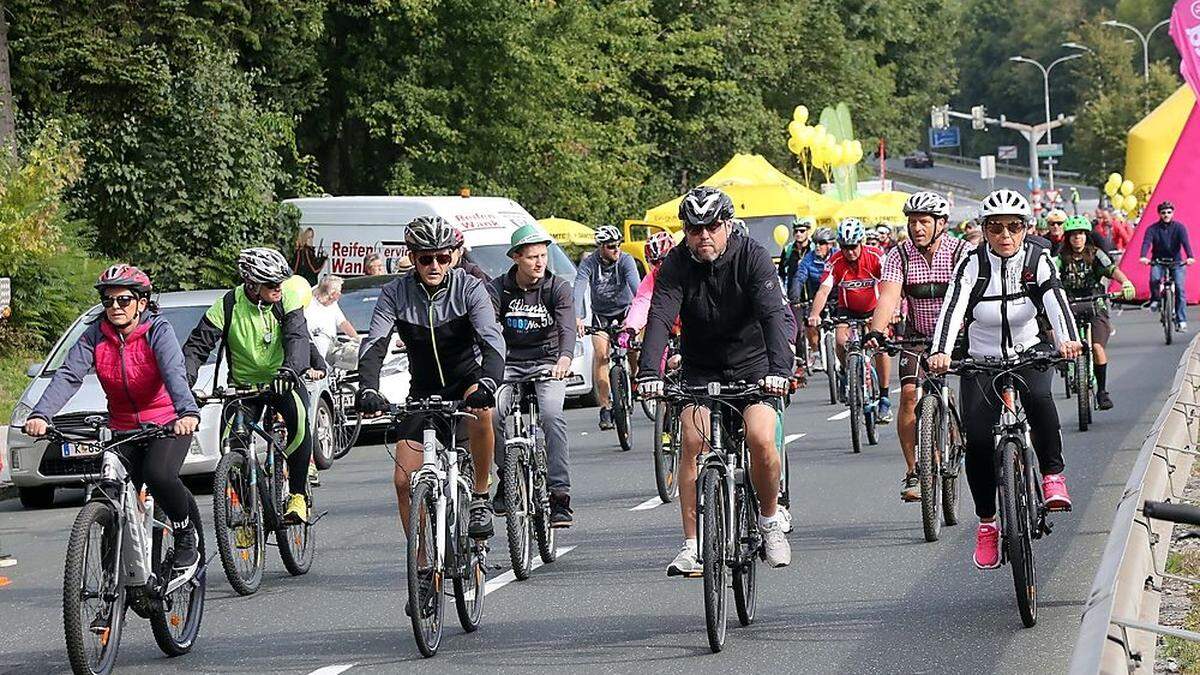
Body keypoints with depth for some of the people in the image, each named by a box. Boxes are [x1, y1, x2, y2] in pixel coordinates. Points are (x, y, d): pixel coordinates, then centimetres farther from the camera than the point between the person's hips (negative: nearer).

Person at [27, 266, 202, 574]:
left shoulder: (158, 331, -14)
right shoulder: (95, 335, -4)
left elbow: (174, 373, -31)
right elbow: (68, 376, -17)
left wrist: (188, 413, -51)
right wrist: (40, 415, -35)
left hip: (168, 423, -4)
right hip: (123, 429, 4)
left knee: (158, 475, -30)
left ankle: (187, 537, -5)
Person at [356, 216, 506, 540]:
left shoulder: (469, 288, -16)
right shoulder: (395, 293, -11)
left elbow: (493, 341, -29)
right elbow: (373, 345, -20)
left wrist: (487, 384, -49)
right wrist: (367, 390, -40)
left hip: (466, 380, -2)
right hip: (423, 390, 3)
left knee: (481, 410, -38)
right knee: (404, 480, -7)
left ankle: (480, 497, -20)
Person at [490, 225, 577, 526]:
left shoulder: (558, 288, -5)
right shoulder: (498, 289, -3)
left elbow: (567, 326, -21)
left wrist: (565, 357, -42)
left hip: (547, 364, -1)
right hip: (509, 365, 1)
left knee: (551, 416, -27)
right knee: (492, 412, -25)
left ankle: (560, 495, -23)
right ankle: (506, 476, -2)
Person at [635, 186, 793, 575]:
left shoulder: (752, 257, -17)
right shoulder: (676, 266, -13)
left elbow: (773, 314, -29)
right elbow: (660, 319, -25)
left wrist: (779, 368, -45)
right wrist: (649, 374, -42)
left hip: (752, 364, -1)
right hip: (700, 368, 1)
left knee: (761, 440, -21)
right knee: (694, 442, -18)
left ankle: (770, 520, 5)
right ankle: (692, 545, -13)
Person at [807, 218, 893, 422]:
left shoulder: (876, 256, -21)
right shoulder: (836, 262, -19)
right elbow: (824, 290, -28)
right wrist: (815, 314, -46)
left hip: (874, 308, -1)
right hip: (847, 310, 1)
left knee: (881, 346, -20)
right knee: (841, 341, -25)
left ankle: (884, 398, -8)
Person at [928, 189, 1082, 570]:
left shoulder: (1037, 260, -9)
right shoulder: (973, 264, -12)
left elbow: (1056, 299, -25)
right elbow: (953, 308, -26)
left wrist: (1067, 338, -46)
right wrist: (940, 352, -44)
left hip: (1029, 355, 0)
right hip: (981, 361, 0)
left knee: (1038, 396, -35)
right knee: (977, 441, -15)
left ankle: (1052, 475, -16)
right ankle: (986, 524, 2)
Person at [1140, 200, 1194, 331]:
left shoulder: (1179, 227, -5)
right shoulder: (1152, 229, -4)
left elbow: (1185, 242, -20)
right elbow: (1146, 242, -19)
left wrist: (1190, 257, -38)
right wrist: (1143, 257, -40)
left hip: (1176, 261, 0)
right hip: (1158, 261, 0)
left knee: (1180, 288, -13)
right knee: (1154, 278, -30)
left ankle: (1181, 320, -9)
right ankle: (1155, 299, 1)